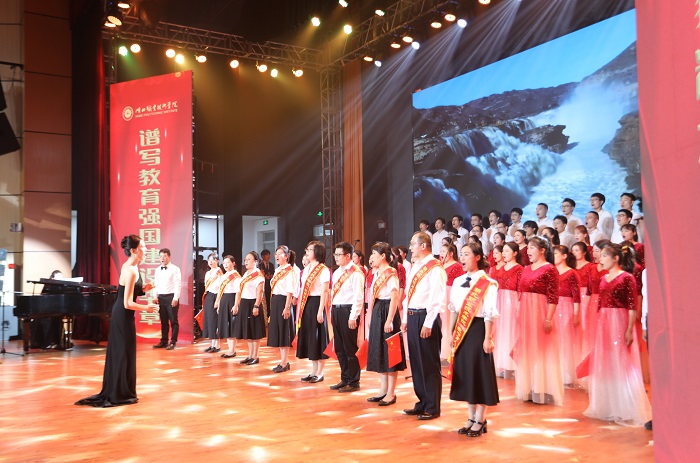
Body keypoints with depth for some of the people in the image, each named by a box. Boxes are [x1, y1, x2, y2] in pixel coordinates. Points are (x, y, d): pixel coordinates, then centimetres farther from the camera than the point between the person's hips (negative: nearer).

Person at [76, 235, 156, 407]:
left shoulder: (129, 266, 6)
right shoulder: (130, 271, -23)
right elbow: (128, 304, -25)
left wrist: (143, 289, 1)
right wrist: (147, 308, -15)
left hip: (120, 315, 10)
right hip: (124, 316, -10)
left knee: (117, 353, 16)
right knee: (124, 354, 2)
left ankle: (112, 392, 27)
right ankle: (121, 395, 14)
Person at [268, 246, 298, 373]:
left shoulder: (290, 271, -11)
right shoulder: (277, 270, 15)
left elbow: (290, 291, -16)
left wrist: (287, 307, -21)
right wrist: (273, 303, 14)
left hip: (283, 301, -9)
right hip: (275, 301, 9)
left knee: (284, 332, -2)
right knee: (277, 332, 11)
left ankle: (284, 363, 5)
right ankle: (284, 361, 20)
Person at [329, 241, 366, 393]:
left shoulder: (356, 273, -10)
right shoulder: (336, 273, 16)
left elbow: (358, 297, -16)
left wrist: (353, 317, -19)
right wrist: (332, 312, 14)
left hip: (348, 312, -9)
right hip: (336, 311, 9)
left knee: (350, 348, -1)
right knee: (339, 348, 13)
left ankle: (353, 382, 10)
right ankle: (345, 379, 24)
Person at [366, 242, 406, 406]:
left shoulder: (391, 273, -13)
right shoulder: (378, 273, 14)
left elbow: (394, 298, -20)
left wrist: (389, 320, -24)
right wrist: (372, 318, 16)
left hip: (387, 311, -9)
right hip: (377, 312, 9)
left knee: (389, 352, -2)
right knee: (379, 352, 13)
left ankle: (391, 393, 6)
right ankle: (383, 390, 23)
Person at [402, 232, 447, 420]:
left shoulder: (435, 269, -13)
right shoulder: (414, 267, 15)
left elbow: (438, 299, -18)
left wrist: (428, 324, -20)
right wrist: (405, 318, 15)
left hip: (425, 317, -9)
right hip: (412, 317, 9)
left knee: (429, 364, 0)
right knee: (416, 362, 15)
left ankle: (432, 408, 11)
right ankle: (422, 403, 27)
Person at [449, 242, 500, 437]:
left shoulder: (488, 283, -9)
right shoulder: (458, 281, 10)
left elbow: (490, 313, -12)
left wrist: (487, 338, -15)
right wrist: (451, 332, 12)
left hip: (478, 329, -7)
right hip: (461, 330, 7)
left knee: (480, 372, 0)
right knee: (465, 372, 10)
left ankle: (480, 421, 12)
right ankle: (472, 418, 22)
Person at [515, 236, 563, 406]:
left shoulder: (549, 269, -10)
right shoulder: (526, 269, 12)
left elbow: (553, 297, -15)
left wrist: (548, 319, -19)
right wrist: (519, 315, 13)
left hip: (540, 312, -7)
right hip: (525, 313, 8)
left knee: (541, 350, 0)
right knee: (527, 350, 12)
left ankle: (542, 391, 11)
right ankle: (529, 389, 24)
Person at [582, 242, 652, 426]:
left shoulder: (627, 278, -9)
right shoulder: (604, 279, 12)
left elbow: (633, 307, -13)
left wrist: (629, 330, -18)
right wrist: (599, 326, 14)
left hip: (620, 323, -7)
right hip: (604, 324, 7)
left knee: (621, 365, -3)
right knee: (604, 365, 13)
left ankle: (626, 410, 7)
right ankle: (607, 407, 25)